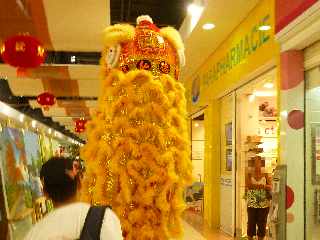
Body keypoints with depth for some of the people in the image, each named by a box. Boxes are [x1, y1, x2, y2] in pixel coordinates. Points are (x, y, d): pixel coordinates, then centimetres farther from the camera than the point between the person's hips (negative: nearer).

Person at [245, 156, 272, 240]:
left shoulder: (265, 175, 4)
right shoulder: (250, 175, 3)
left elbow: (270, 187, -8)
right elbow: (248, 185, -15)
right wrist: (262, 186, -22)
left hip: (263, 205, 1)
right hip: (251, 204, 0)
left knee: (262, 224, 5)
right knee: (251, 223, 3)